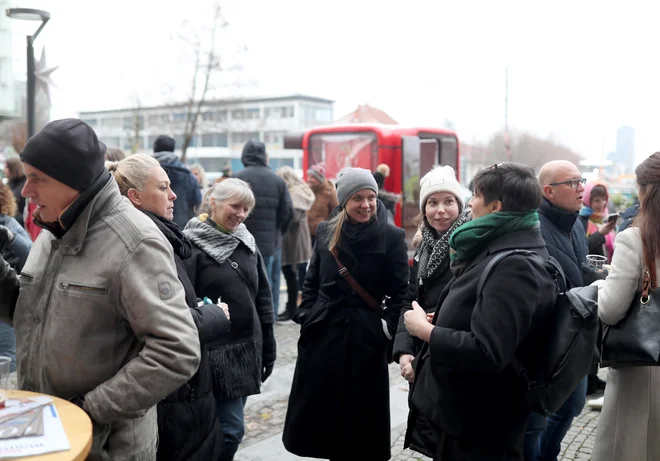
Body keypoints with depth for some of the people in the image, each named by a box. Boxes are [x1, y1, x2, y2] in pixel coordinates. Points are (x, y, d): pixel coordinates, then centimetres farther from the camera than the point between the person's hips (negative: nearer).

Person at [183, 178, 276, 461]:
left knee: (229, 425, 14)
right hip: (215, 352, -6)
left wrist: (268, 346, 13)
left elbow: (262, 297, 14)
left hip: (247, 349, 6)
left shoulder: (247, 244, 9)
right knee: (231, 428, -5)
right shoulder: (192, 245, -11)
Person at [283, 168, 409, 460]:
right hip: (323, 334, 3)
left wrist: (388, 328, -11)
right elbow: (311, 282, 13)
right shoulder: (326, 232, 5)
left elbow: (400, 292, -4)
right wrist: (307, 316, 4)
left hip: (367, 339, -3)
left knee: (361, 415, 6)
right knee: (317, 412, 10)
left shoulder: (392, 237, -6)